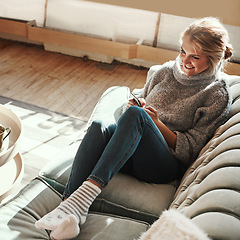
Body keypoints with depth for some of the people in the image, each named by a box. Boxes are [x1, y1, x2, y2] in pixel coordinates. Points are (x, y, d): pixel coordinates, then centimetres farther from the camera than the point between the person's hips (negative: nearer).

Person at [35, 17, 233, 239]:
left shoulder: (218, 94, 2)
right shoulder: (164, 72, 15)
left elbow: (190, 151, -3)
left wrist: (157, 123, -15)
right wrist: (134, 107, -4)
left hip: (167, 166, -4)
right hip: (132, 158, 4)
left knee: (135, 114, -32)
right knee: (99, 126, -28)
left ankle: (85, 194, -41)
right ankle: (71, 206, -39)